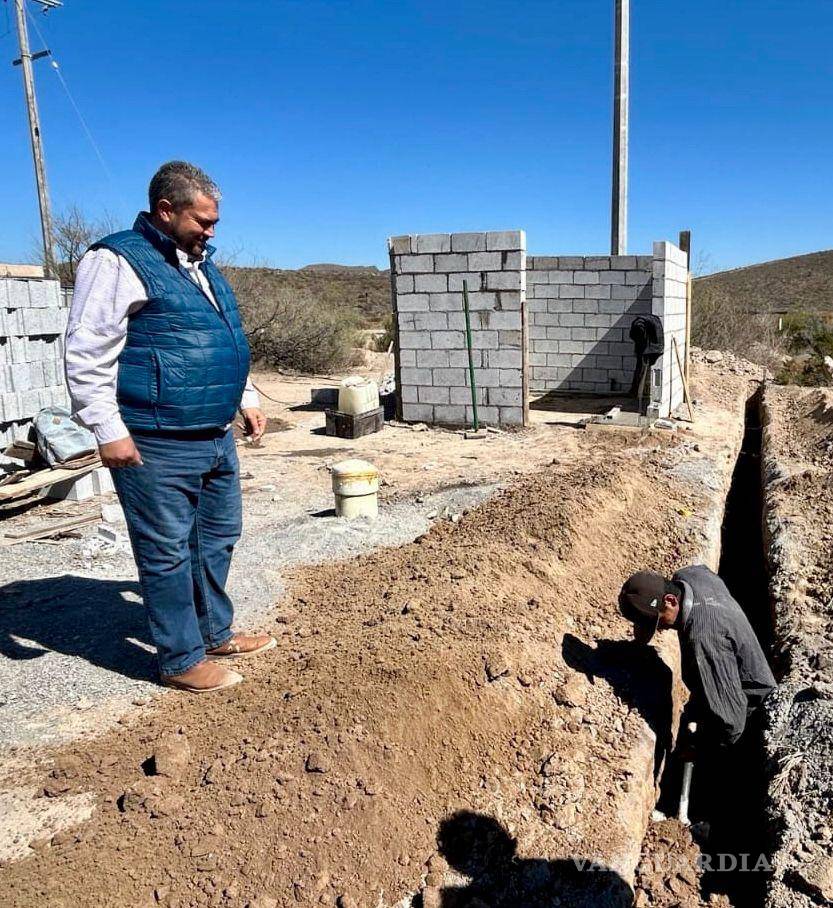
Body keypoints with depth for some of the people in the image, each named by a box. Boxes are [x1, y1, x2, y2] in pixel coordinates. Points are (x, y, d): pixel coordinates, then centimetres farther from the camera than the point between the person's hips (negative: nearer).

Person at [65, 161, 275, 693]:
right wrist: (109, 430, -18)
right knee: (169, 552, 2)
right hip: (157, 447, -9)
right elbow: (86, 355, -15)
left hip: (216, 438, 9)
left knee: (218, 538, 17)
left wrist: (247, 399, 22)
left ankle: (216, 633, 35)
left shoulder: (201, 264, 17)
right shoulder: (118, 262, -10)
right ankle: (182, 660, 16)